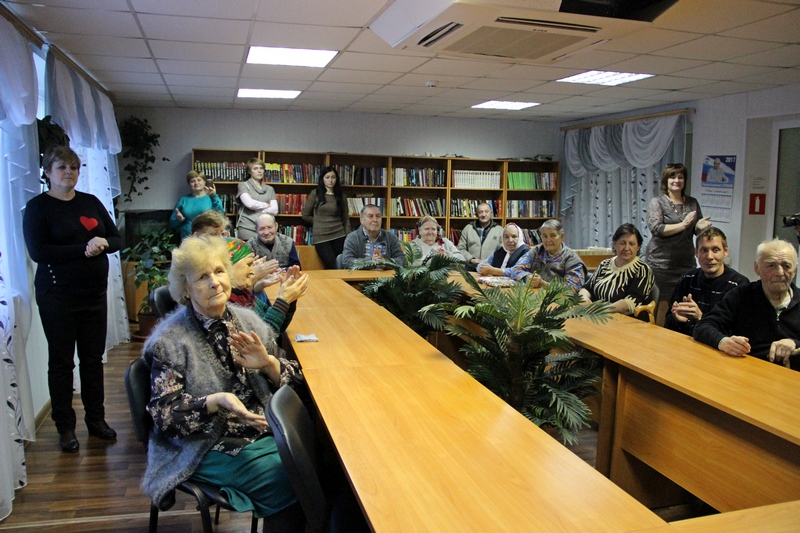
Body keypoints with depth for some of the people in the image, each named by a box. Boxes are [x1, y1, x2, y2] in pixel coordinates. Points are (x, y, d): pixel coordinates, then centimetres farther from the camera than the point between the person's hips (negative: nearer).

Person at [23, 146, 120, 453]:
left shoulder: (91, 203, 10)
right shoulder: (38, 207, -3)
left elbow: (117, 239, 9)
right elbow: (38, 252, -15)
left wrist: (104, 243, -13)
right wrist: (84, 249, -19)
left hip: (95, 293, 4)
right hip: (58, 297, -4)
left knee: (93, 358, 10)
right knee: (61, 361, 5)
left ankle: (96, 419, 23)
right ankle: (65, 428, 16)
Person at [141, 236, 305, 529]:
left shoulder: (248, 320, 5)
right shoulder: (169, 341, -9)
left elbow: (292, 379, 5)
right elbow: (164, 414, -11)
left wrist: (268, 364, -17)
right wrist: (216, 401, -27)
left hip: (267, 430, 5)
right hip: (211, 448, -5)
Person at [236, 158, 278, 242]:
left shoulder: (270, 189, 18)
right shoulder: (243, 185, 8)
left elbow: (275, 210, 6)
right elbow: (249, 203, -9)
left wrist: (256, 210, -4)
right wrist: (267, 205, 5)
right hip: (247, 229, -3)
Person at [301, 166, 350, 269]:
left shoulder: (341, 195, 8)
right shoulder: (315, 194, 2)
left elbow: (346, 219, 8)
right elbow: (305, 216, 6)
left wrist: (348, 239, 1)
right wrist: (319, 223, 9)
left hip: (339, 236, 2)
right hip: (321, 237, -2)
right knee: (333, 267, -9)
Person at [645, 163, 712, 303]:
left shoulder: (692, 203, 13)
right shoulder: (657, 202, 0)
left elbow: (696, 229, 20)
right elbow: (655, 229, -13)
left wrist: (700, 227, -3)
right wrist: (683, 224, -18)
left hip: (686, 262, 4)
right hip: (661, 263, -4)